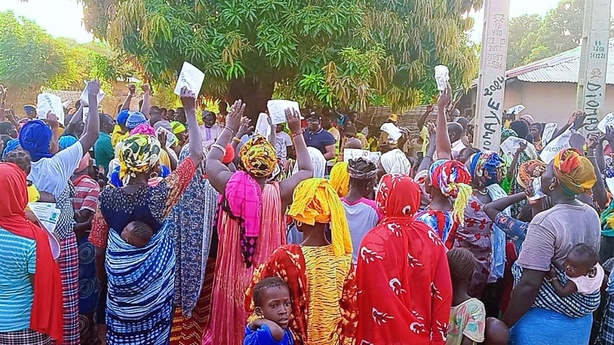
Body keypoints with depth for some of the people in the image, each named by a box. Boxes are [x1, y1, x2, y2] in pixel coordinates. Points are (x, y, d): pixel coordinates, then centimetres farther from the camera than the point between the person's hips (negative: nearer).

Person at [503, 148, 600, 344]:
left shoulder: (546, 221, -24)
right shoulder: (592, 215, -1)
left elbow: (529, 284, -26)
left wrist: (504, 325, -16)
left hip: (544, 320, -7)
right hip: (581, 317, 7)